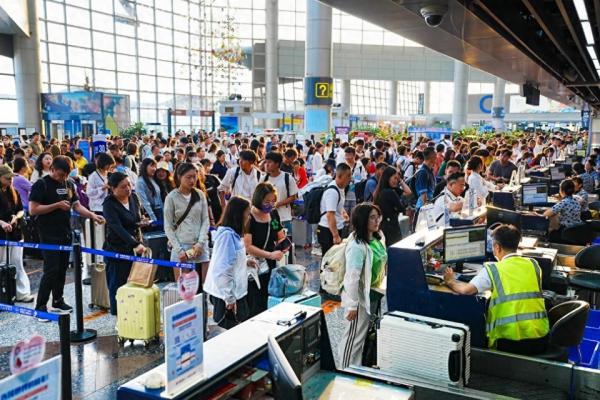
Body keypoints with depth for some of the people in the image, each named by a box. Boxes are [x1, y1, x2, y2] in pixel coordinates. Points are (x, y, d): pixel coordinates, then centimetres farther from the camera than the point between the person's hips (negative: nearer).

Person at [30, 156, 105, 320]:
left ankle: (58, 301, 25)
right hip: (49, 235, -6)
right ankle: (40, 306, 2)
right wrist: (57, 205, -17)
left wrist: (92, 215, -2)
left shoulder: (69, 184, 11)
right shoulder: (41, 185, -8)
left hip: (65, 233, 6)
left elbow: (77, 205, 13)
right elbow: (33, 210, -14)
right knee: (51, 270, -8)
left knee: (62, 269, 12)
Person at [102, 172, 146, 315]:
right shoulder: (109, 204, -12)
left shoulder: (133, 197, 6)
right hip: (117, 250, -5)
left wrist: (142, 221, 0)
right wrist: (135, 244, -35)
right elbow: (118, 228, -25)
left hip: (135, 248, 5)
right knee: (118, 287, 1)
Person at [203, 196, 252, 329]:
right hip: (227, 295, -9)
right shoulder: (227, 234, -22)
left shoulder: (232, 233, 7)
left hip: (235, 291, 9)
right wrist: (229, 298, -23)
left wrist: (245, 262, 12)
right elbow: (222, 270, -26)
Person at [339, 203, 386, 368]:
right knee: (354, 336, 7)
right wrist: (352, 305, -23)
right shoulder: (357, 246, -27)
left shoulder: (378, 237, 0)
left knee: (363, 335, 23)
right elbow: (352, 277, -27)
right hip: (360, 296, -9)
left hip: (374, 294, 9)